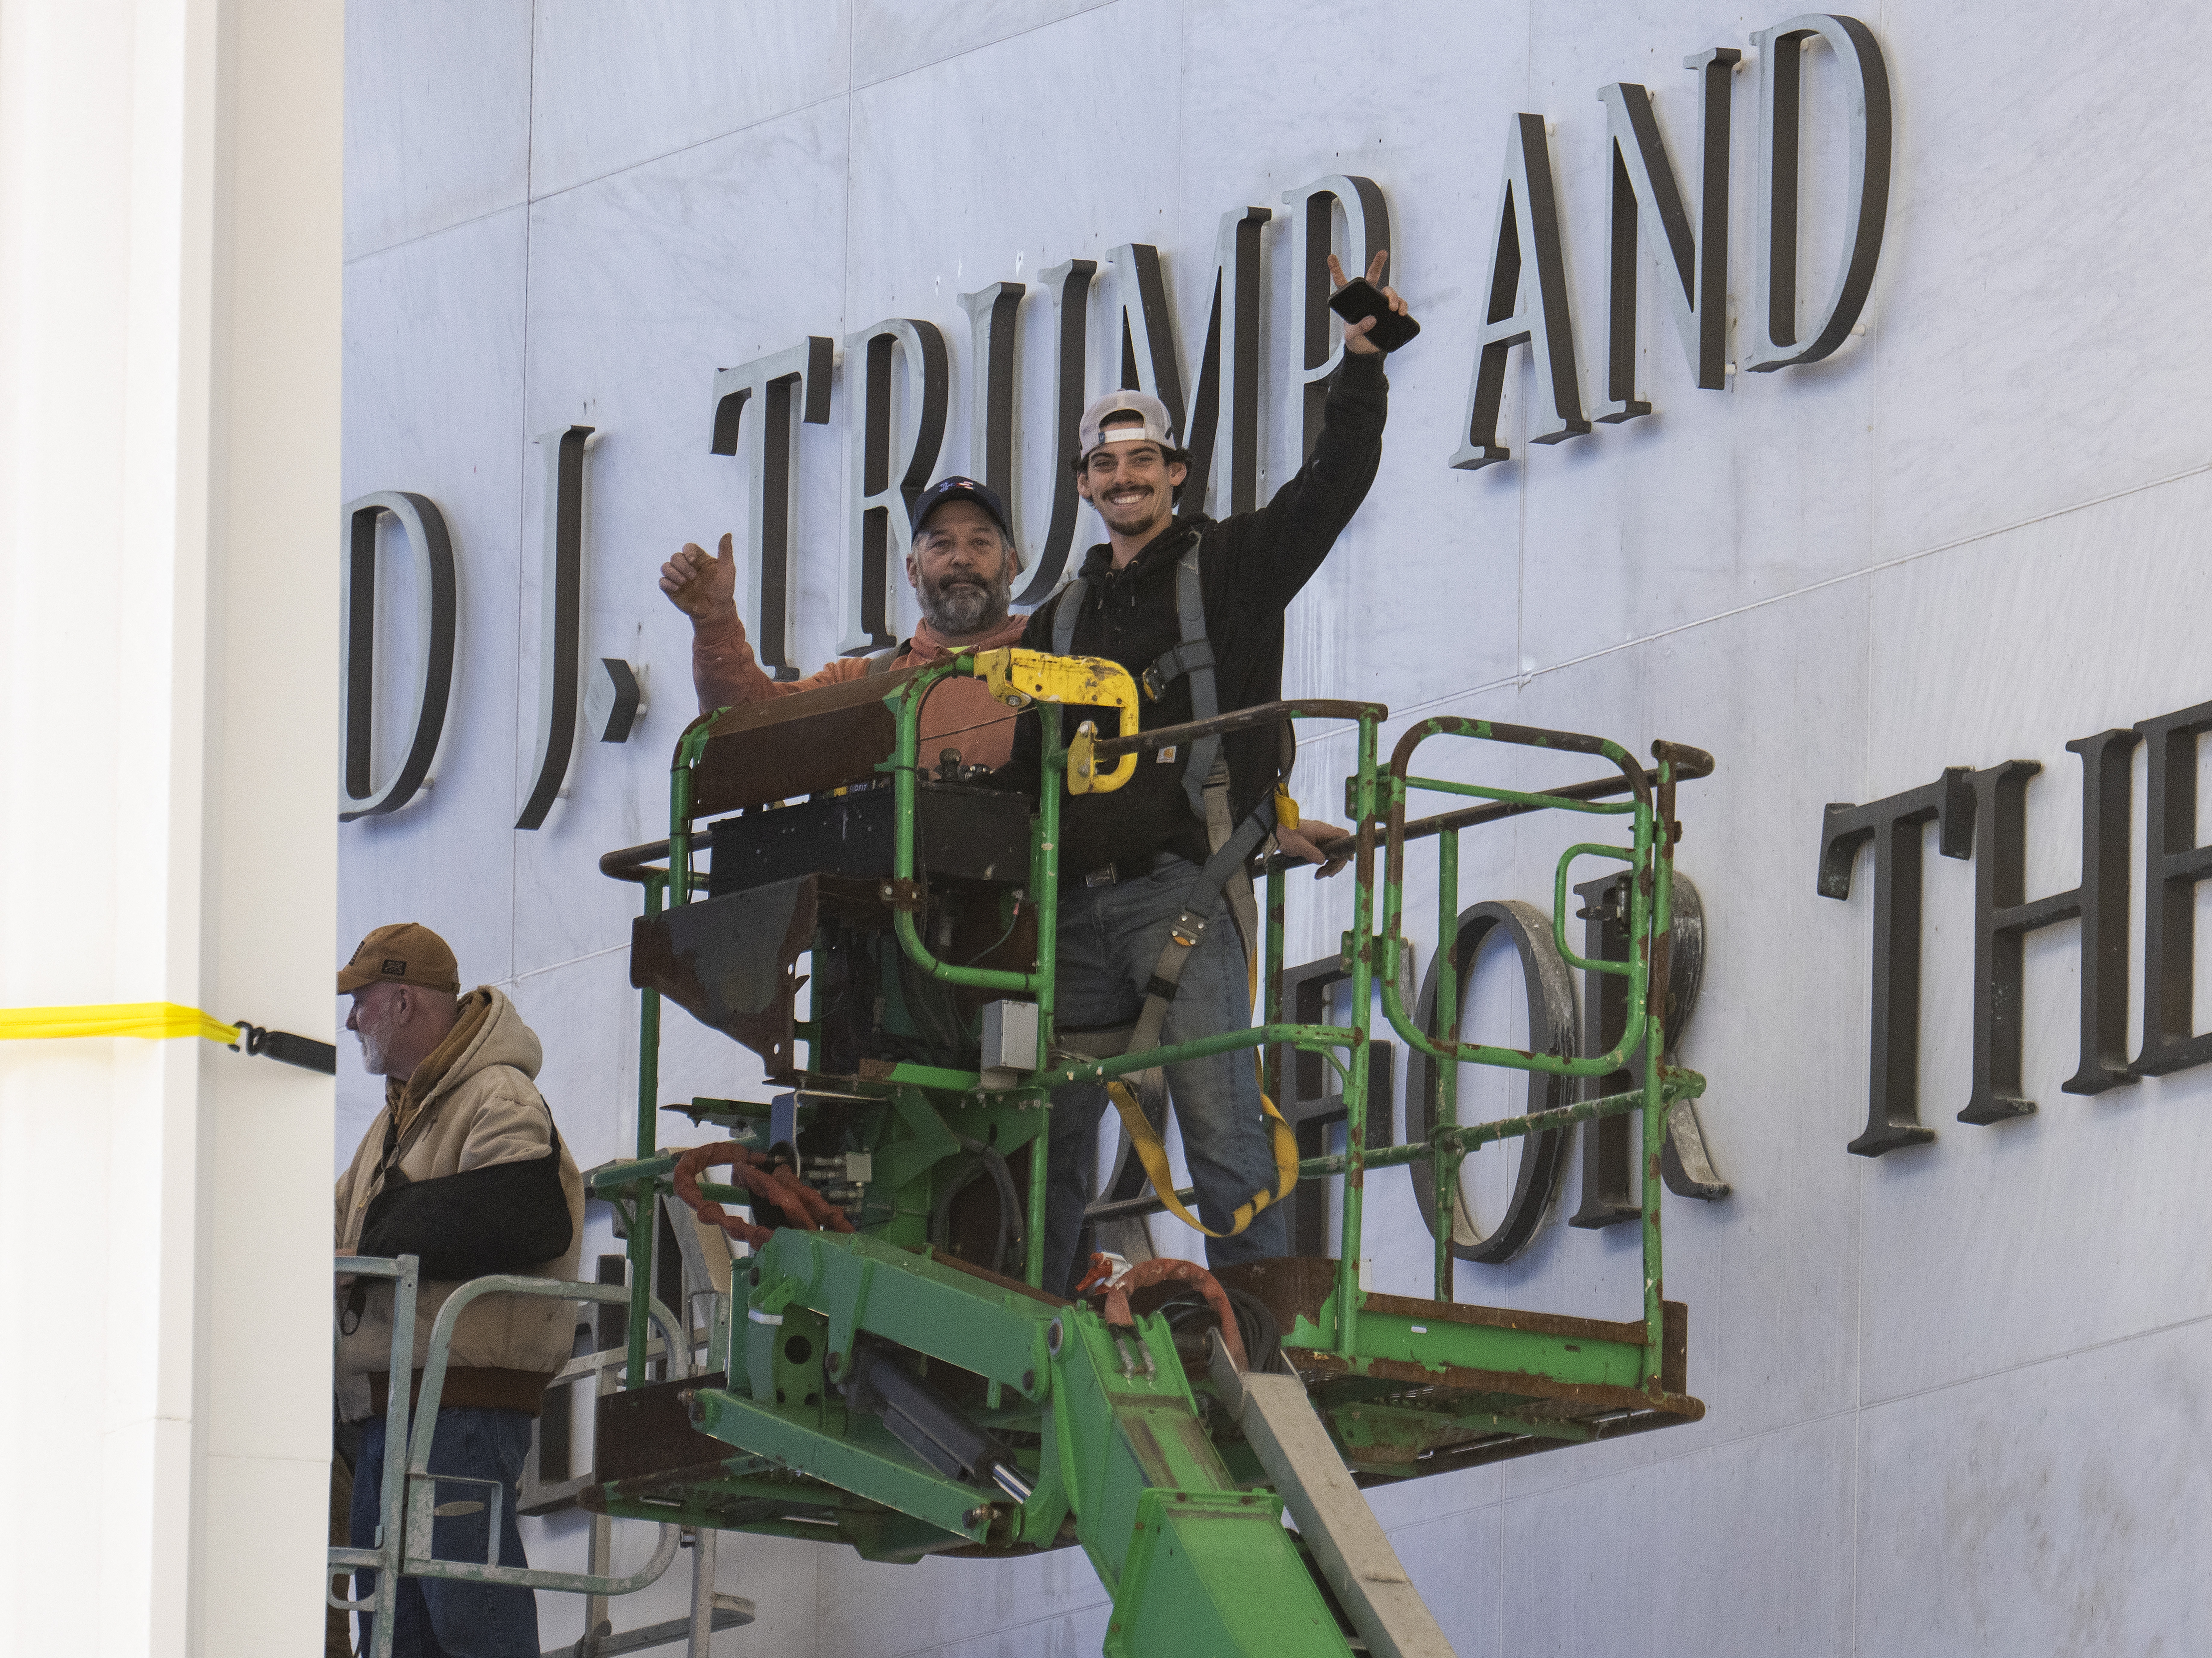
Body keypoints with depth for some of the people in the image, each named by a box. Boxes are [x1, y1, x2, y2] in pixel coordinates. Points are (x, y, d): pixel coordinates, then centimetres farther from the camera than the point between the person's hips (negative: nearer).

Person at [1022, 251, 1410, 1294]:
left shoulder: (1231, 568, 9)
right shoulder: (1062, 618, 22)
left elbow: (1334, 484, -2)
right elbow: (1031, 761, 23)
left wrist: (1362, 360, -11)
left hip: (1185, 894, -5)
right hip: (1078, 904, 5)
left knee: (1222, 1125, -13)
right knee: (1048, 1136, 3)